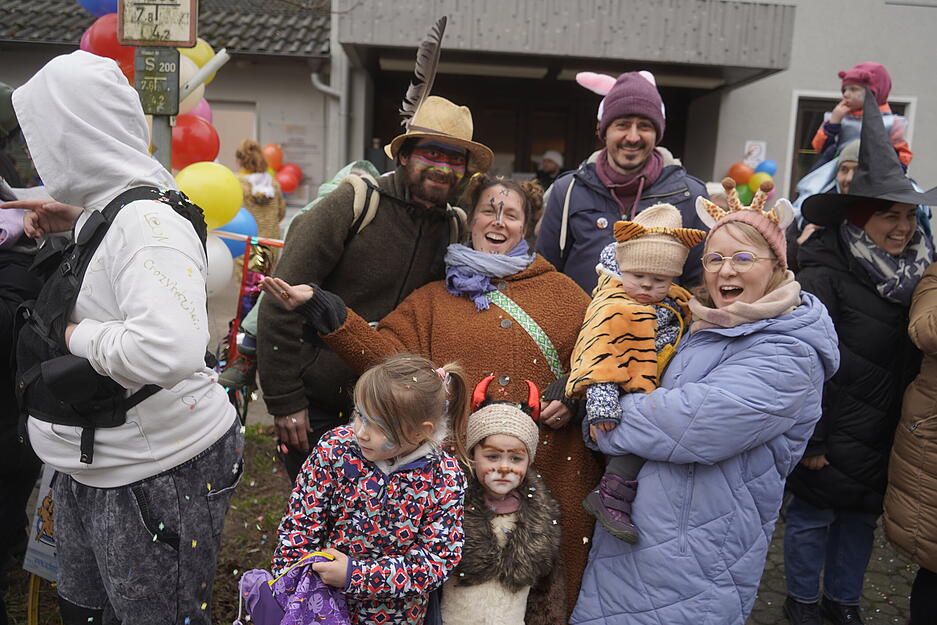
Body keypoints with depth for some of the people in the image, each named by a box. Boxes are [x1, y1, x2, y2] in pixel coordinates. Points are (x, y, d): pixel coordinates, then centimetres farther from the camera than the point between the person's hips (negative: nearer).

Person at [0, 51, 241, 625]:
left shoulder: (146, 221, -26)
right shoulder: (109, 208, 5)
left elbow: (169, 349, -41)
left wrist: (80, 337, -24)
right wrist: (77, 225, 12)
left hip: (158, 476, -10)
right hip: (85, 468, 10)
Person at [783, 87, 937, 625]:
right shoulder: (826, 273, -18)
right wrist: (810, 439, -17)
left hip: (885, 435, 6)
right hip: (836, 434, -6)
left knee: (862, 519, 19)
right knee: (813, 516, 10)